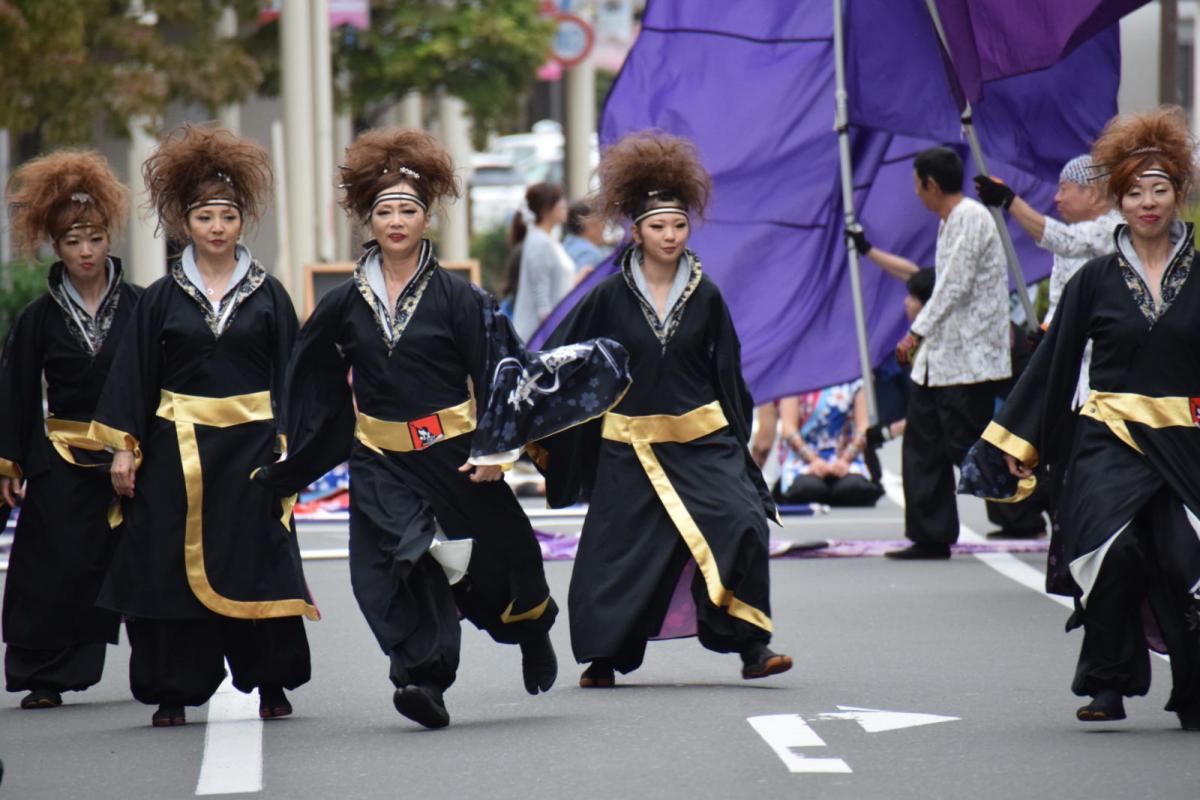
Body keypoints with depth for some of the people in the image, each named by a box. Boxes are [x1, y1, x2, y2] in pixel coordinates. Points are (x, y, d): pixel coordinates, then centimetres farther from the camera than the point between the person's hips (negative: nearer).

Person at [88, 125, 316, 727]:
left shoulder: (268, 295, 5)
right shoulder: (162, 298, 5)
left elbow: (288, 377, 6)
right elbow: (133, 375, 5)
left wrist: (289, 450, 0)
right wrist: (124, 448, -2)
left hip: (250, 447, 0)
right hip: (177, 447, 0)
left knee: (259, 562, 0)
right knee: (172, 565, -1)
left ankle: (272, 683, 13)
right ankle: (173, 692, 5)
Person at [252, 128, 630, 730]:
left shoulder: (456, 297, -4)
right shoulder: (346, 304, 4)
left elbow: (496, 374, -4)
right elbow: (306, 381, 14)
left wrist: (493, 450, -13)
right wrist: (280, 458, 15)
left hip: (453, 454, -1)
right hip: (381, 464, 2)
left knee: (493, 556, 9)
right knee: (396, 562, -17)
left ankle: (532, 629, 40)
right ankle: (424, 679, -17)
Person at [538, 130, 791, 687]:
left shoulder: (705, 296, 3)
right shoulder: (611, 297, -2)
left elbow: (728, 372, 10)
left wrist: (737, 442, 10)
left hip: (701, 440, 0)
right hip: (630, 446, 0)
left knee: (741, 525, -18)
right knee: (617, 554, 2)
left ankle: (750, 646, -14)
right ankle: (604, 658, 20)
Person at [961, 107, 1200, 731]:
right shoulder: (1096, 280, 7)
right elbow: (1052, 363, 10)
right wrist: (1012, 442, 10)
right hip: (1108, 439, 0)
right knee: (1111, 549, -22)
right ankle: (1108, 683, -10)